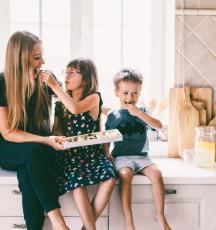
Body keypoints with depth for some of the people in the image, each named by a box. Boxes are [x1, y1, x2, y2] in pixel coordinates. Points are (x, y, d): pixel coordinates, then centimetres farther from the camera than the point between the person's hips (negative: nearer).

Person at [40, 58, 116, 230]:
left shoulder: (94, 97, 0)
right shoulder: (61, 103, 12)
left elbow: (75, 108, -22)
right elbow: (56, 131, 17)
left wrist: (54, 85, -19)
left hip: (92, 151, -1)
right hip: (69, 153, 2)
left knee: (110, 179, -29)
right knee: (77, 182, -30)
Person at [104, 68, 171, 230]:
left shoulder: (142, 112, 8)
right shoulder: (113, 116, 6)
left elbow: (158, 125, -9)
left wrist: (139, 113, -19)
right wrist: (106, 152, -7)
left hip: (141, 156, 2)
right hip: (121, 156, -2)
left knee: (156, 174, -25)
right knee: (125, 174, -33)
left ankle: (160, 215, -7)